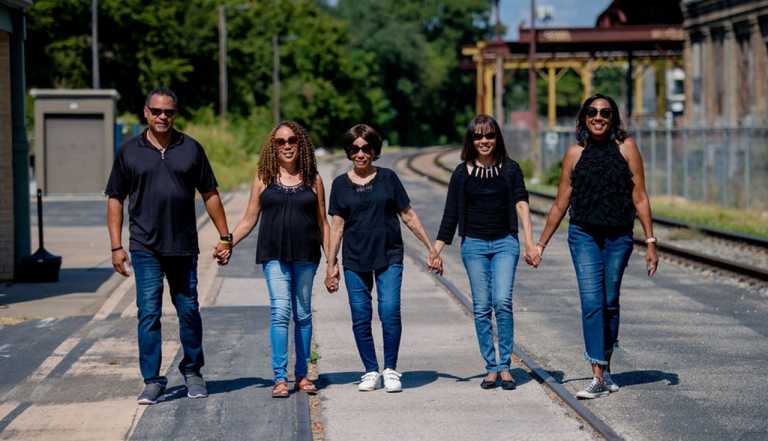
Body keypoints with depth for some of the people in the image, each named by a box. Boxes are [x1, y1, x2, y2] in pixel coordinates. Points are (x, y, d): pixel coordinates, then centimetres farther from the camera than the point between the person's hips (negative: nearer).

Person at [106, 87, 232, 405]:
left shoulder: (191, 149, 6)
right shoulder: (130, 151, 4)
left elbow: (210, 194, 11)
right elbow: (115, 199, 6)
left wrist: (224, 236, 7)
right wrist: (116, 246, -1)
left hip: (184, 247, 1)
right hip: (146, 247, -1)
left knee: (189, 311, 9)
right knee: (148, 313, -5)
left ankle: (192, 372, 25)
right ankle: (152, 381, 1)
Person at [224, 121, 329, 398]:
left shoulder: (313, 179, 8)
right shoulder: (264, 178, 6)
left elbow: (322, 223, 11)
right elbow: (249, 220, 8)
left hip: (305, 255, 1)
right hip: (274, 255, -1)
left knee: (303, 314, 6)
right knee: (280, 311, -12)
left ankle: (302, 375, 16)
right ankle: (280, 377, -10)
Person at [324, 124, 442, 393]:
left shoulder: (387, 178, 4)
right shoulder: (341, 184, 7)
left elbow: (408, 216, 9)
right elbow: (337, 227, 9)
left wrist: (431, 249, 8)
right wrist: (331, 265, 6)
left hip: (389, 257, -1)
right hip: (355, 260, 1)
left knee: (390, 311, -12)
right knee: (360, 317, 0)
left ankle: (390, 370, 1)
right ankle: (371, 371, 14)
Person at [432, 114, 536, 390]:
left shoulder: (510, 169, 4)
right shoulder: (462, 173, 5)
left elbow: (521, 204, -3)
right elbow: (451, 213, 8)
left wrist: (529, 241, -14)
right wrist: (437, 250, 3)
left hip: (505, 243, -1)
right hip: (474, 244, 1)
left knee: (502, 302, -14)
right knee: (481, 308, 1)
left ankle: (505, 366, -5)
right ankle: (491, 368, 8)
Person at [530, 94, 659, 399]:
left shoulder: (626, 147, -1)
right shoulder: (576, 153, 3)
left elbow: (639, 198, -1)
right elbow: (560, 204, 10)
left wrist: (650, 242, -5)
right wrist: (541, 244, 12)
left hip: (619, 237, 0)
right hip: (584, 236, 0)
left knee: (610, 303, 9)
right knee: (592, 302, -10)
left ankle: (605, 367, 26)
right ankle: (599, 377, -12)